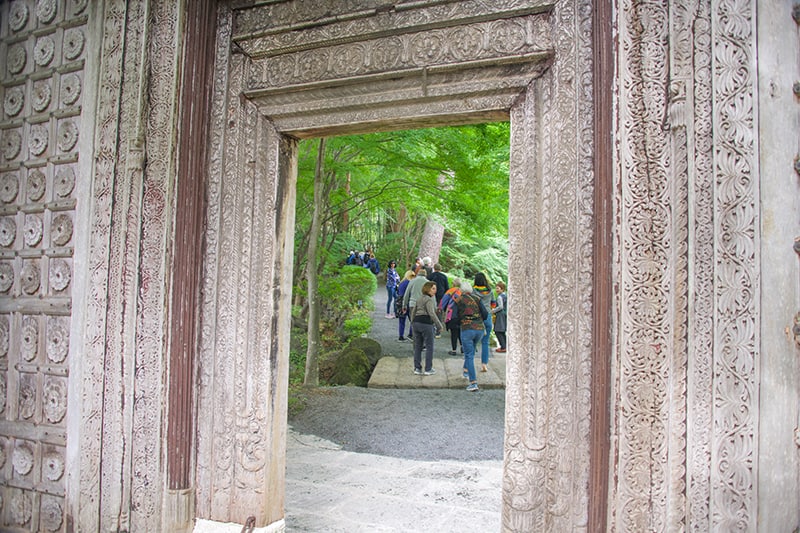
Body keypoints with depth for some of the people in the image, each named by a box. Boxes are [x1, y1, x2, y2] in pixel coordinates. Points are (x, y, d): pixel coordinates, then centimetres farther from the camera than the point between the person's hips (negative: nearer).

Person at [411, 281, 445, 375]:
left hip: (416, 322, 8)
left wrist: (413, 323, 27)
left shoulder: (419, 298, 16)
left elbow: (413, 312, 19)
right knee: (429, 347, 3)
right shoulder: (429, 300, -10)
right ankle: (428, 369, 6)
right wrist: (439, 325, -15)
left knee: (417, 346, 12)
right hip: (426, 323, -8)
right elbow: (432, 314, -19)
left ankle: (417, 368, 14)